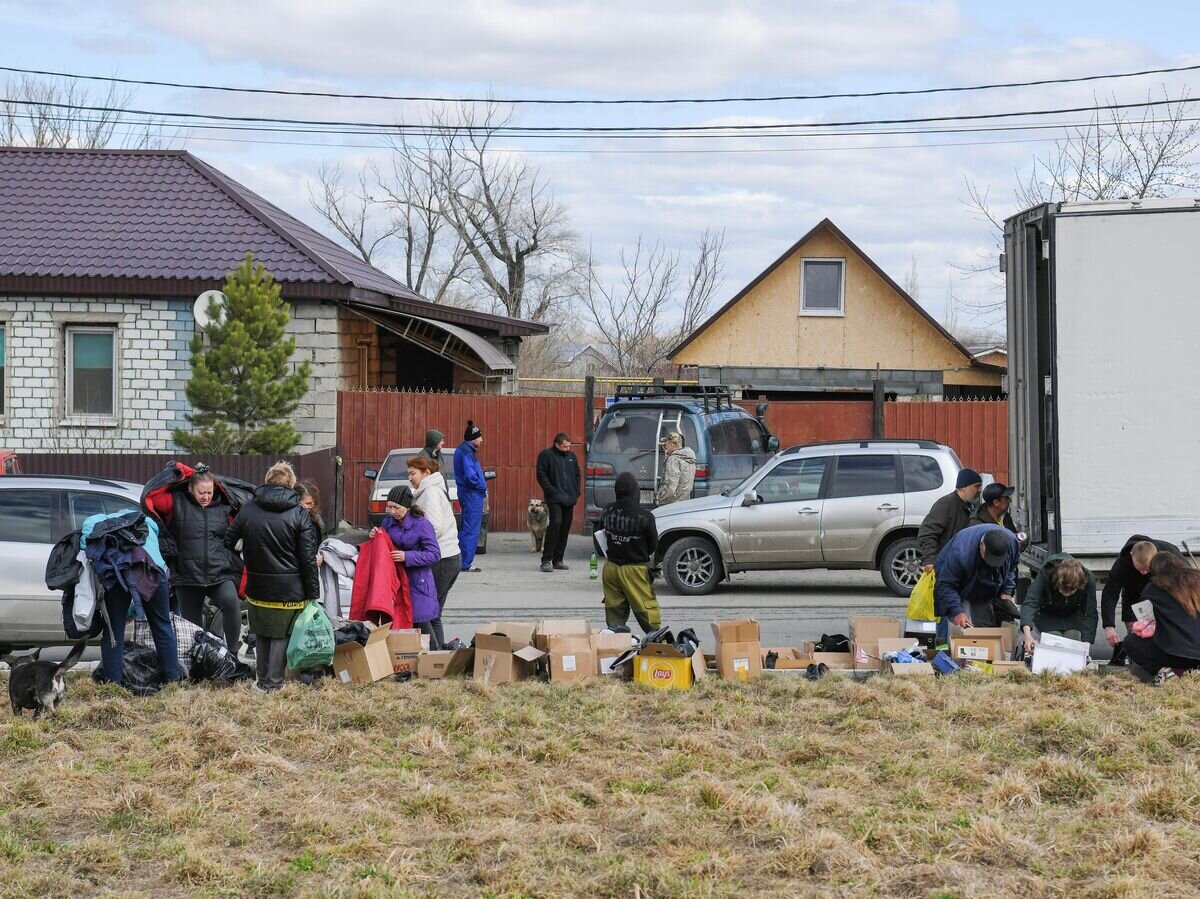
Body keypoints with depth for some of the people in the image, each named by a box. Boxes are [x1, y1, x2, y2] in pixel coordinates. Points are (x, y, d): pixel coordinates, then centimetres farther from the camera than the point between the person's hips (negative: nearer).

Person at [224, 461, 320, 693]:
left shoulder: (247, 509, 1)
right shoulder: (299, 514, -9)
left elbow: (228, 542, 6)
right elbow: (308, 558, -9)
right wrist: (313, 593, -3)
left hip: (258, 587, 3)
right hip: (289, 589, -3)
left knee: (262, 634, 16)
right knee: (282, 635, 7)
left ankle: (263, 681, 22)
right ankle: (274, 683, 7)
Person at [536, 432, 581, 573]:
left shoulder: (571, 456, 16)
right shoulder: (546, 455, -2)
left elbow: (577, 475, 23)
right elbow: (541, 475, -7)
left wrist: (576, 493, 11)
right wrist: (552, 491, -13)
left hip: (569, 499, 7)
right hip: (555, 498, -6)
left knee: (565, 528, 6)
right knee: (556, 523, -20)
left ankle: (558, 560, 14)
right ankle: (546, 560, -16)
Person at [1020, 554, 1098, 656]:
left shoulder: (1088, 580, -31)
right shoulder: (1045, 574, -36)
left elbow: (1090, 615, -28)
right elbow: (1030, 603, -44)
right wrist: (1027, 635, -60)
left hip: (1073, 617, 1)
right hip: (1048, 616, -1)